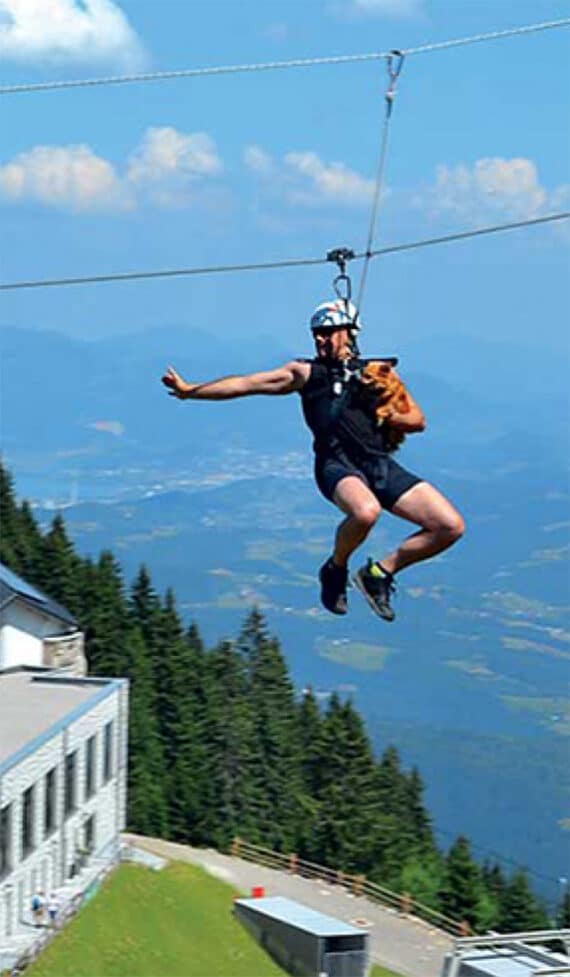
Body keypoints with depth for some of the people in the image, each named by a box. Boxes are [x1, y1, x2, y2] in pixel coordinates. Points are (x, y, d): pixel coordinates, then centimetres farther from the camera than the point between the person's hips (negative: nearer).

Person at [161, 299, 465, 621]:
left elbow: (418, 420, 19)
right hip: (337, 464, -3)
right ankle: (335, 569, -6)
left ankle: (380, 572, 9)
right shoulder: (307, 372, 15)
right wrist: (189, 390, 14)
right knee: (366, 512, -39)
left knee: (451, 527, -10)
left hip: (382, 465, 4)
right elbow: (246, 384, 15)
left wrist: (383, 416, 0)